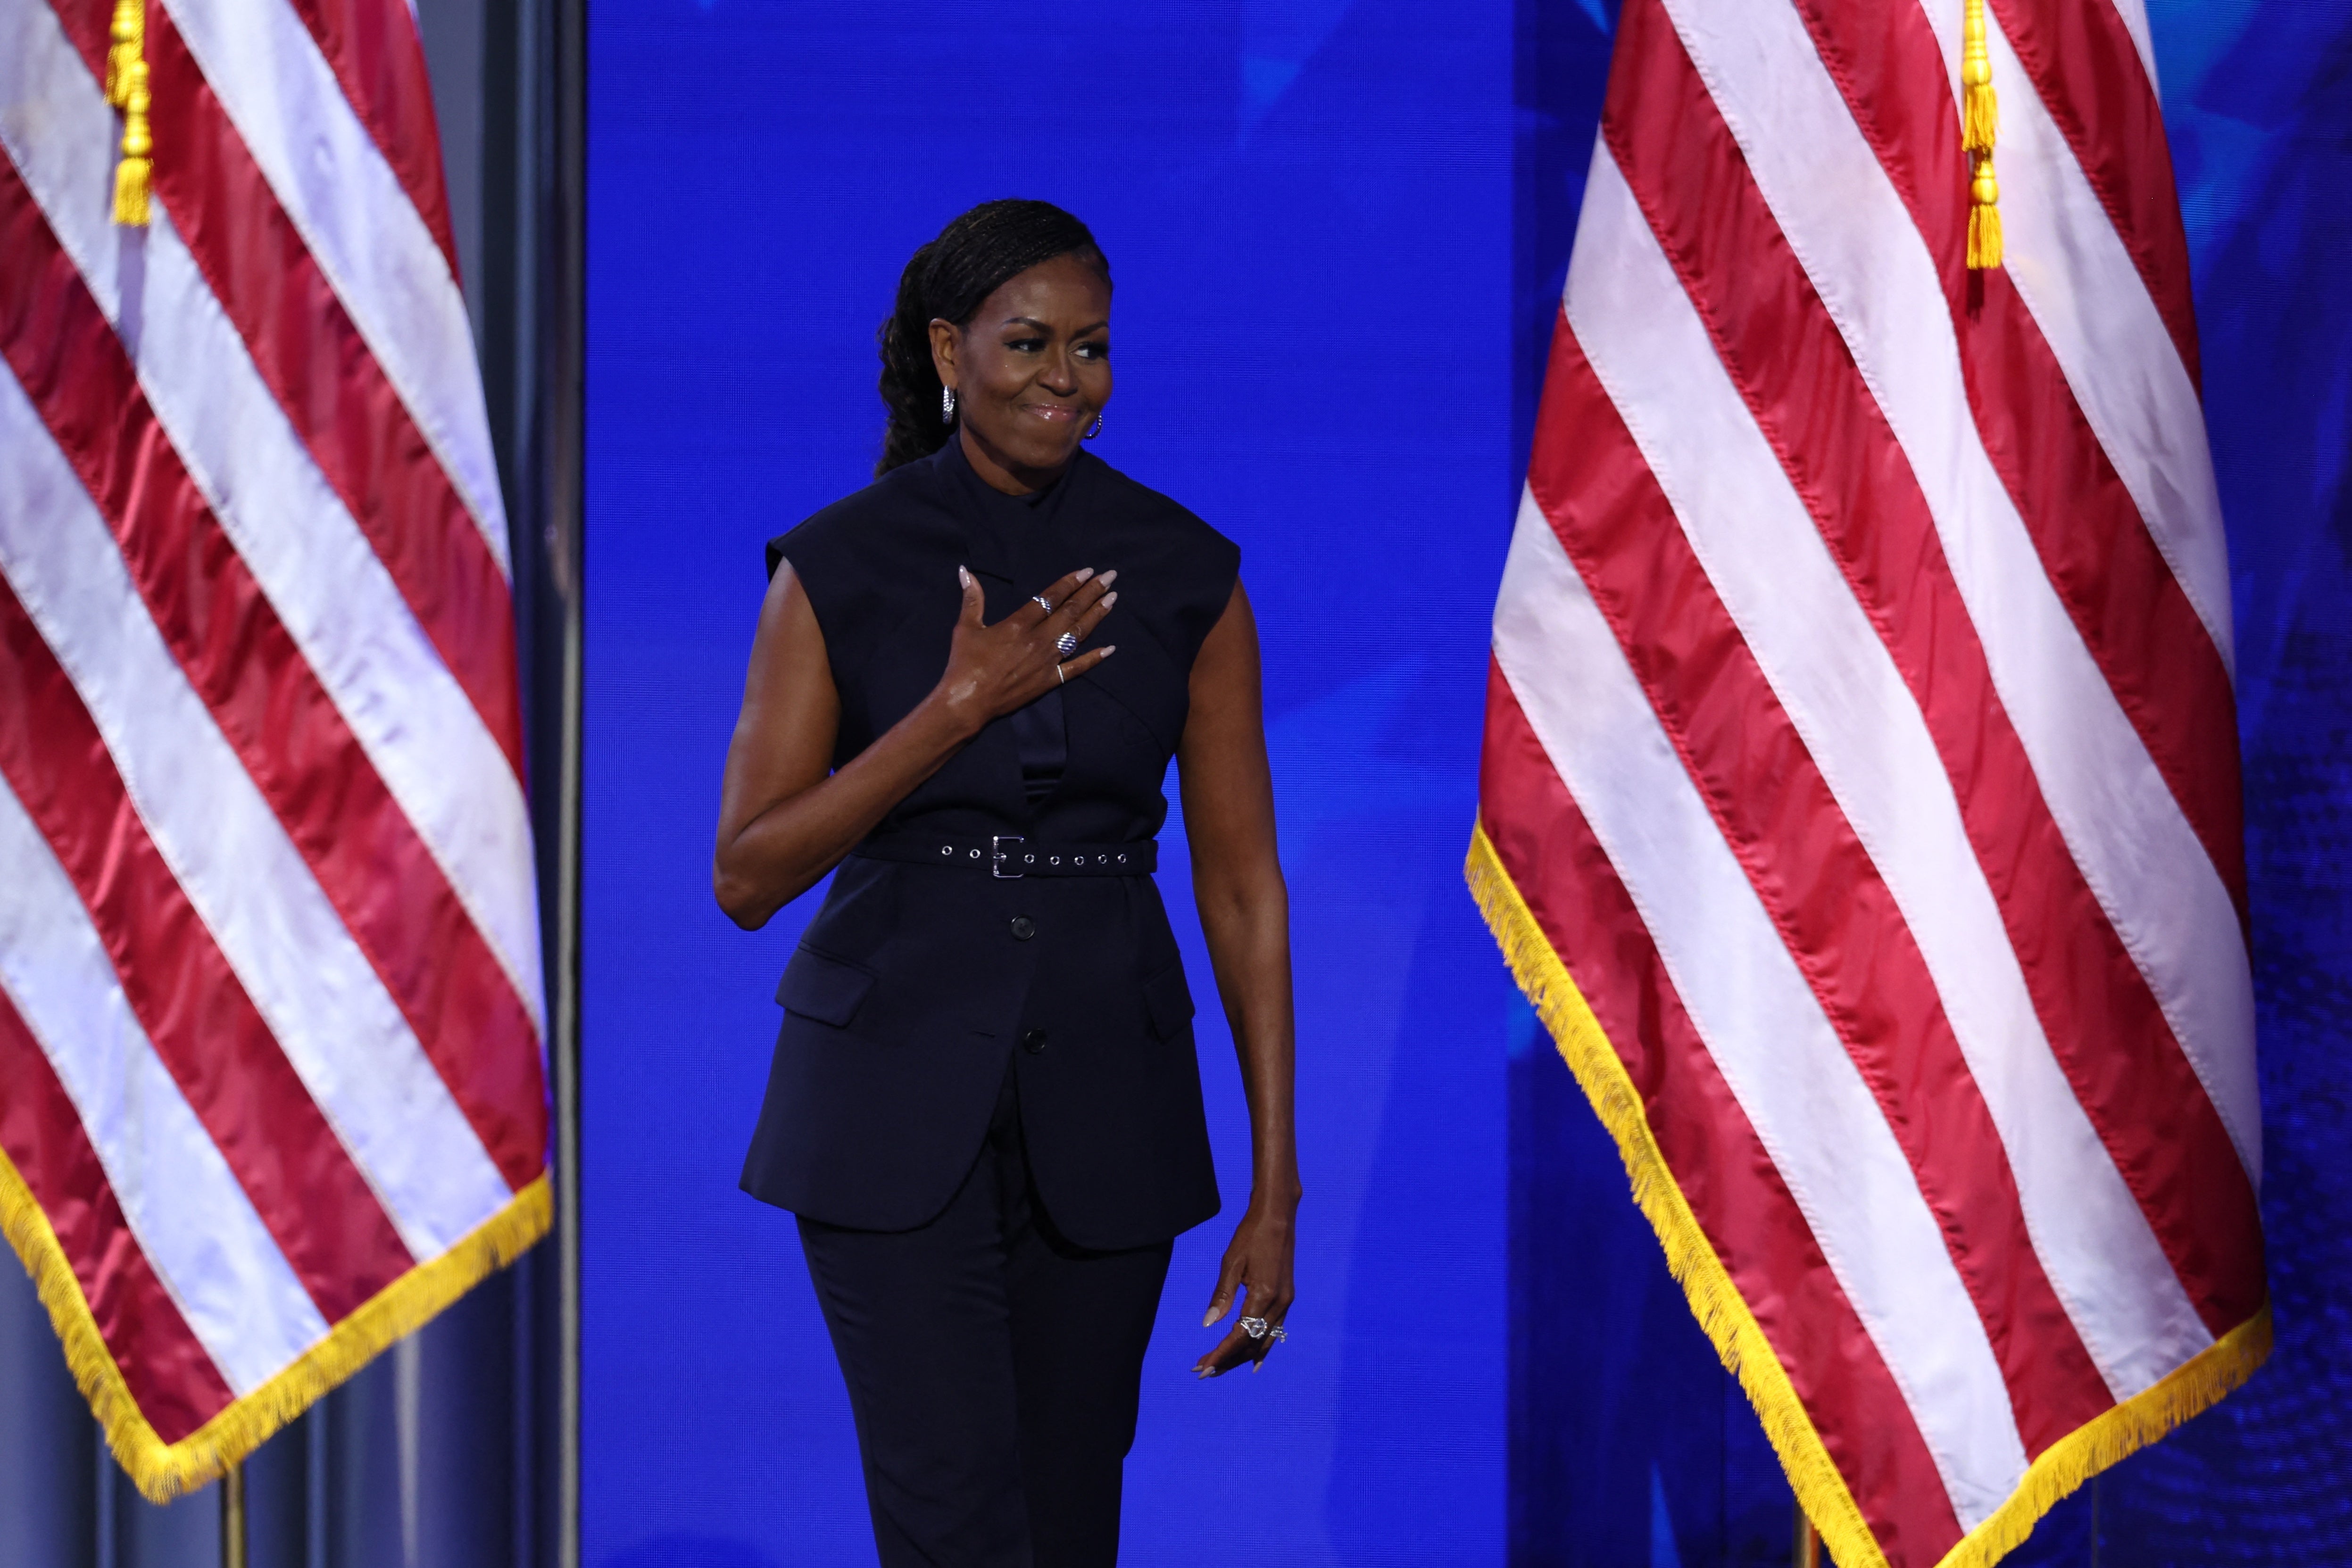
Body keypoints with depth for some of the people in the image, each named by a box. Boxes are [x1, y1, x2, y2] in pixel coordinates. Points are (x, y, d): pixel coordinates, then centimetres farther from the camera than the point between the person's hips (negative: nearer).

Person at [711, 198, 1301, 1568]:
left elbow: (1243, 885, 2)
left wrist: (1274, 1195, -2)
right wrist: (960, 705, -17)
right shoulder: (839, 570, -4)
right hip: (896, 1107, -2)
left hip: (1101, 1109, 2)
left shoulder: (1185, 574, 1)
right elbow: (748, 876, -7)